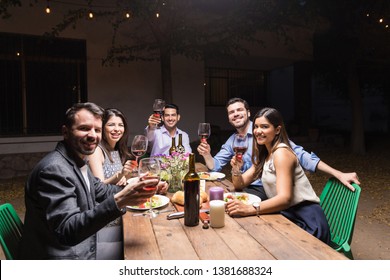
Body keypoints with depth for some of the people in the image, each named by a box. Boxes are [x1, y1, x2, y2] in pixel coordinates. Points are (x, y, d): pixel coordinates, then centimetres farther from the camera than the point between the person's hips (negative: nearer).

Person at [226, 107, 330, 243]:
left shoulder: (281, 152, -17)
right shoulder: (263, 155, 10)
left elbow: (285, 198, -28)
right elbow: (240, 183, 10)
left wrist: (249, 209, -41)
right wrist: (236, 169, -11)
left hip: (306, 222, -7)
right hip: (288, 216, 7)